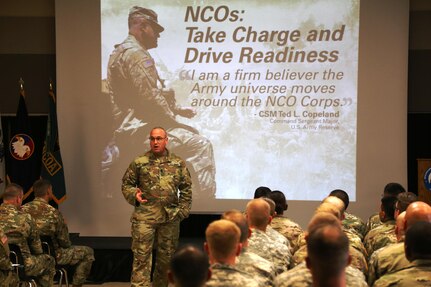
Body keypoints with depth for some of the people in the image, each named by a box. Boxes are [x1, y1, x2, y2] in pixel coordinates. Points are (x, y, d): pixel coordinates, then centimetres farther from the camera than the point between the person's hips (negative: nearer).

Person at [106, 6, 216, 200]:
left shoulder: (121, 52, 20)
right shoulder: (136, 53, -14)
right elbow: (150, 97, -23)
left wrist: (177, 109, 15)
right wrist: (172, 118, -9)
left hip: (127, 126, 11)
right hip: (139, 128, -11)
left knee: (192, 135, 22)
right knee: (200, 145, -17)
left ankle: (196, 196, 22)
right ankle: (205, 199, -15)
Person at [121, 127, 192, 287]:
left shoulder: (178, 163, 7)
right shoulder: (139, 162, 1)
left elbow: (186, 188, 10)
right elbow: (126, 184, 7)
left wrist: (183, 210, 2)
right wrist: (134, 194, -13)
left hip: (170, 217, 3)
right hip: (144, 216, -2)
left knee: (167, 256, 12)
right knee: (141, 256, -6)